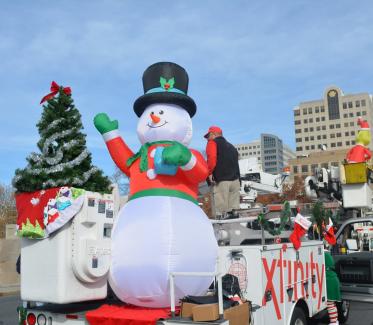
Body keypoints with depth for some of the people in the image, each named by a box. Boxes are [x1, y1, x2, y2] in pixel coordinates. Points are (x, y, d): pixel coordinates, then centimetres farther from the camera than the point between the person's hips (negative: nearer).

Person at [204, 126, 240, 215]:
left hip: (221, 181, -7)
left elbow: (212, 158, -14)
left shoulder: (212, 143, 4)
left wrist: (209, 173, -8)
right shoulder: (231, 146, 26)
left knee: (221, 211, -8)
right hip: (235, 180, 7)